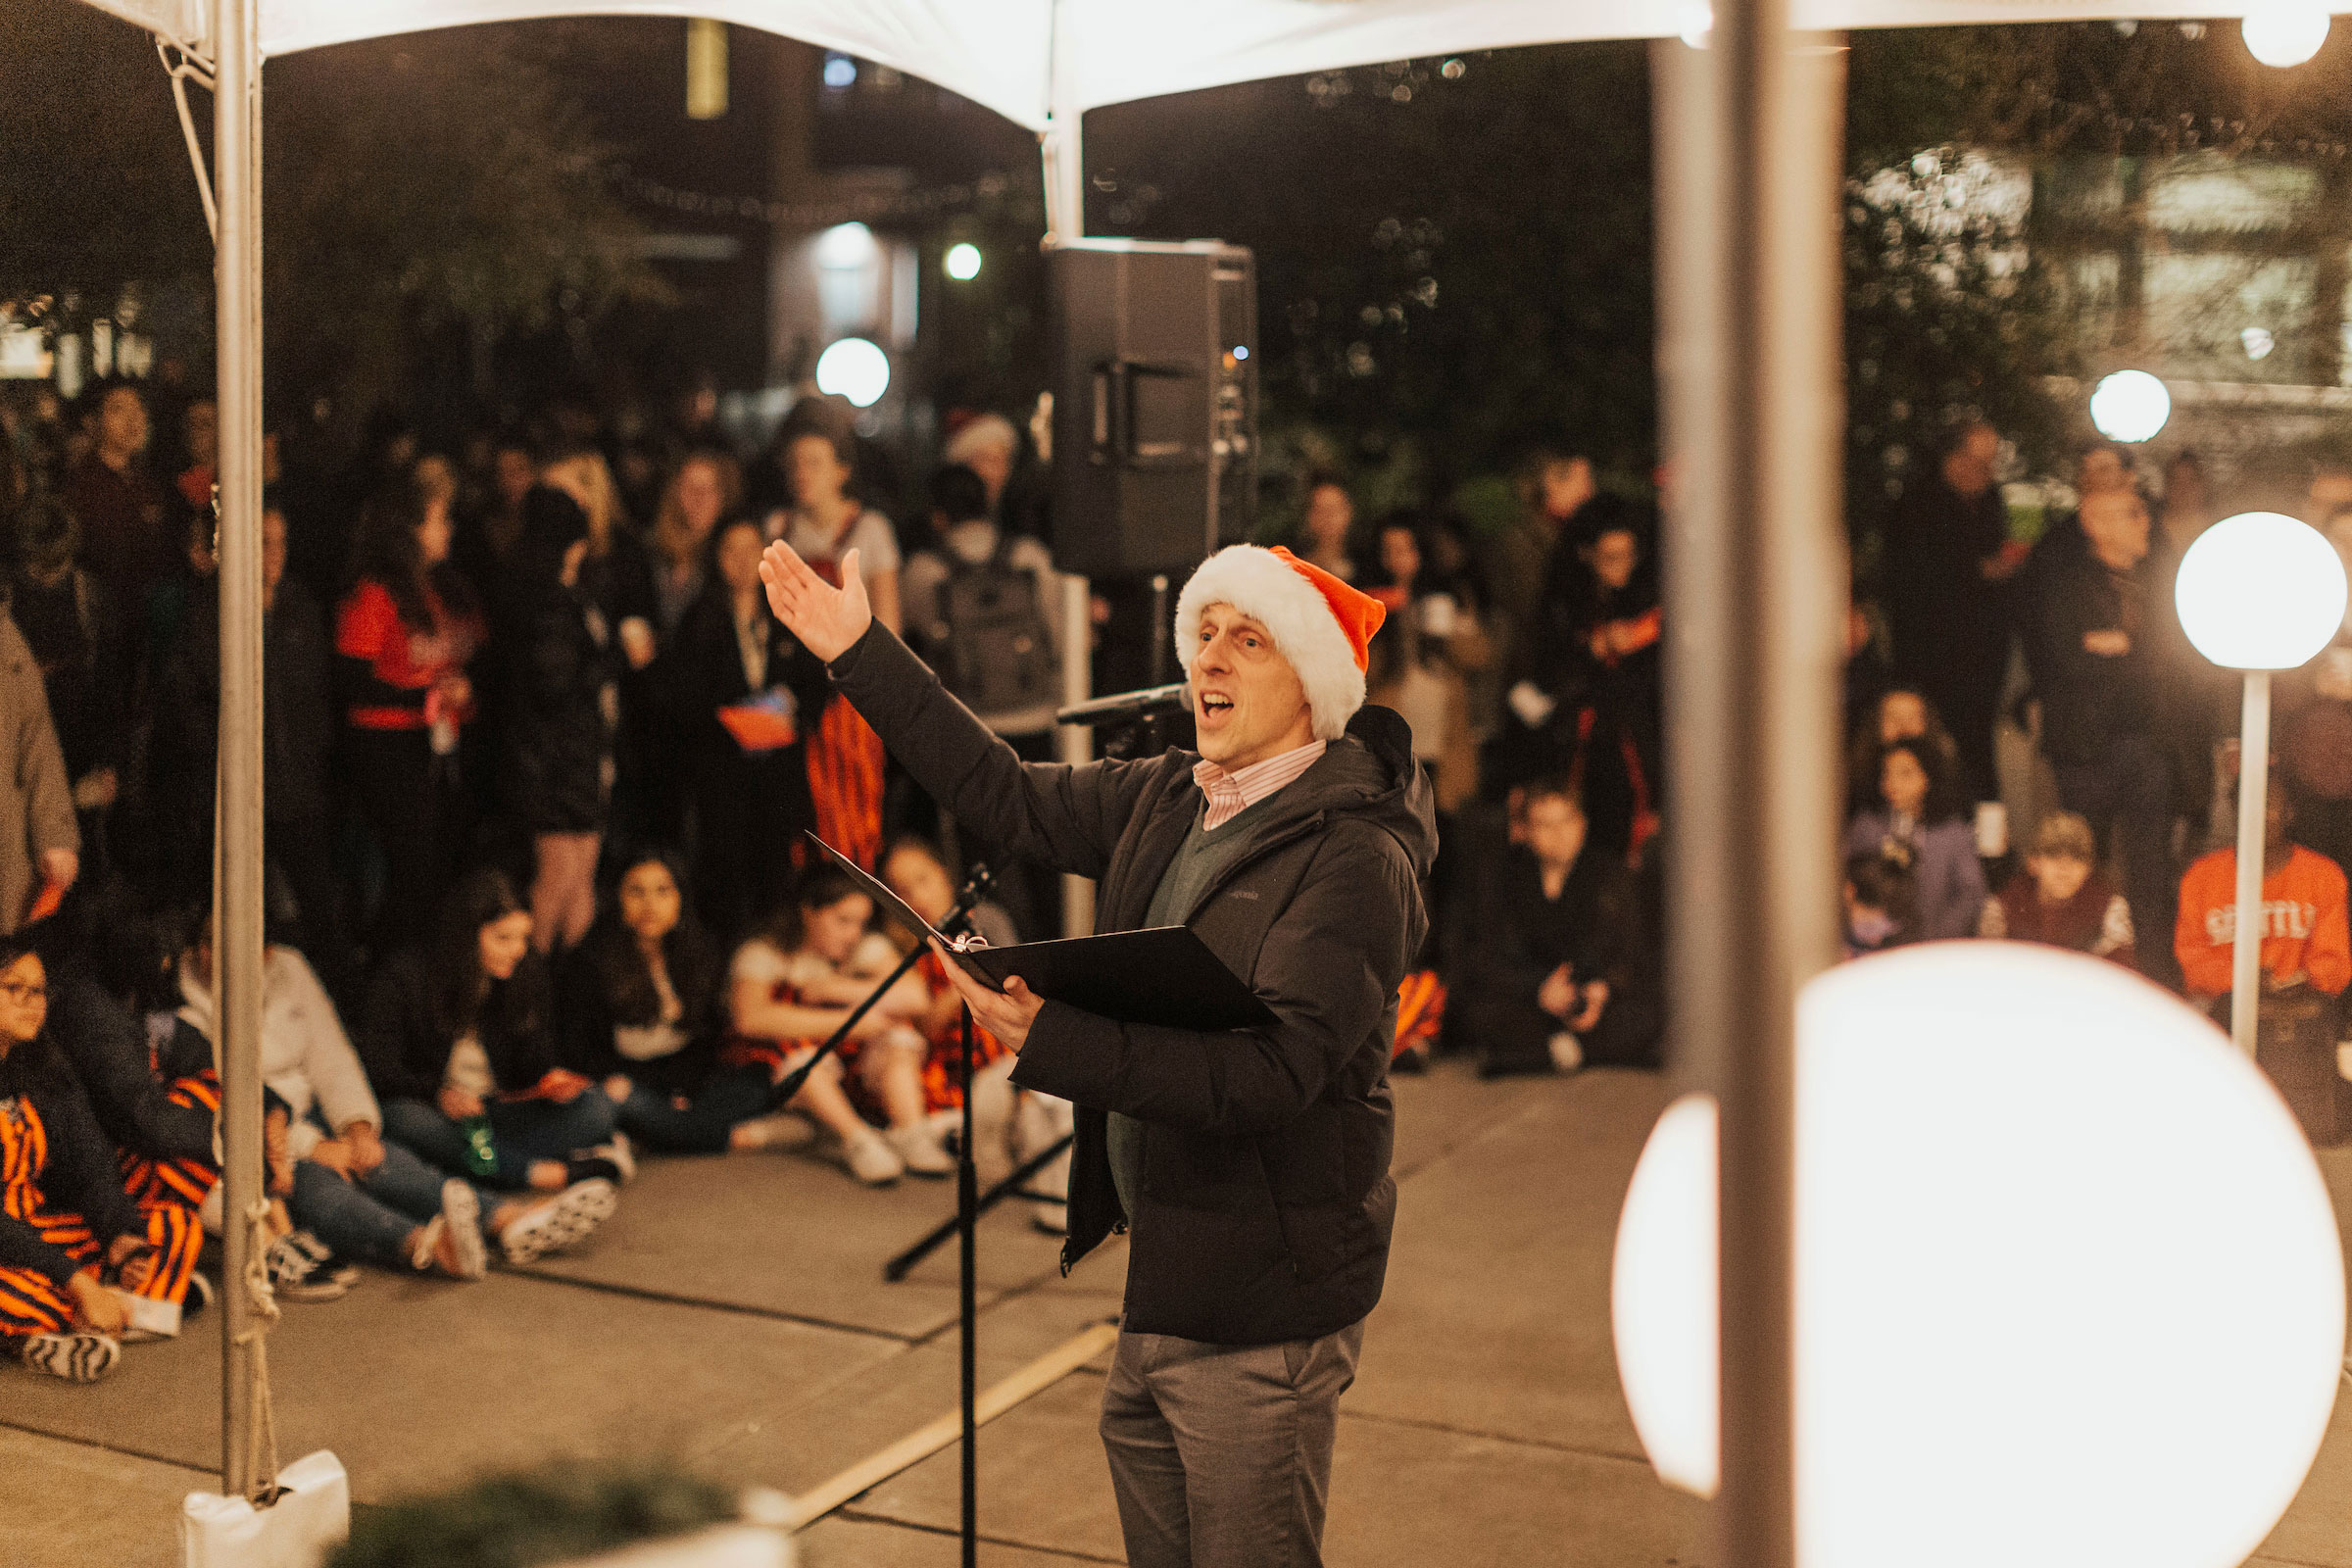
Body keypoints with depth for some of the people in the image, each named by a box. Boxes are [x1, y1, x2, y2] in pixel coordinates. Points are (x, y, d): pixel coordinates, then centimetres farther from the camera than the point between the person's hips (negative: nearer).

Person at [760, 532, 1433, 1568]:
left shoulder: (1354, 854, -18)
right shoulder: (1167, 801, 8)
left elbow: (1272, 1072, -28)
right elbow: (1013, 797, 20)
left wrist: (1056, 1046, -36)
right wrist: (862, 655, 19)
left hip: (1260, 1307, -8)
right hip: (1158, 1288, 8)